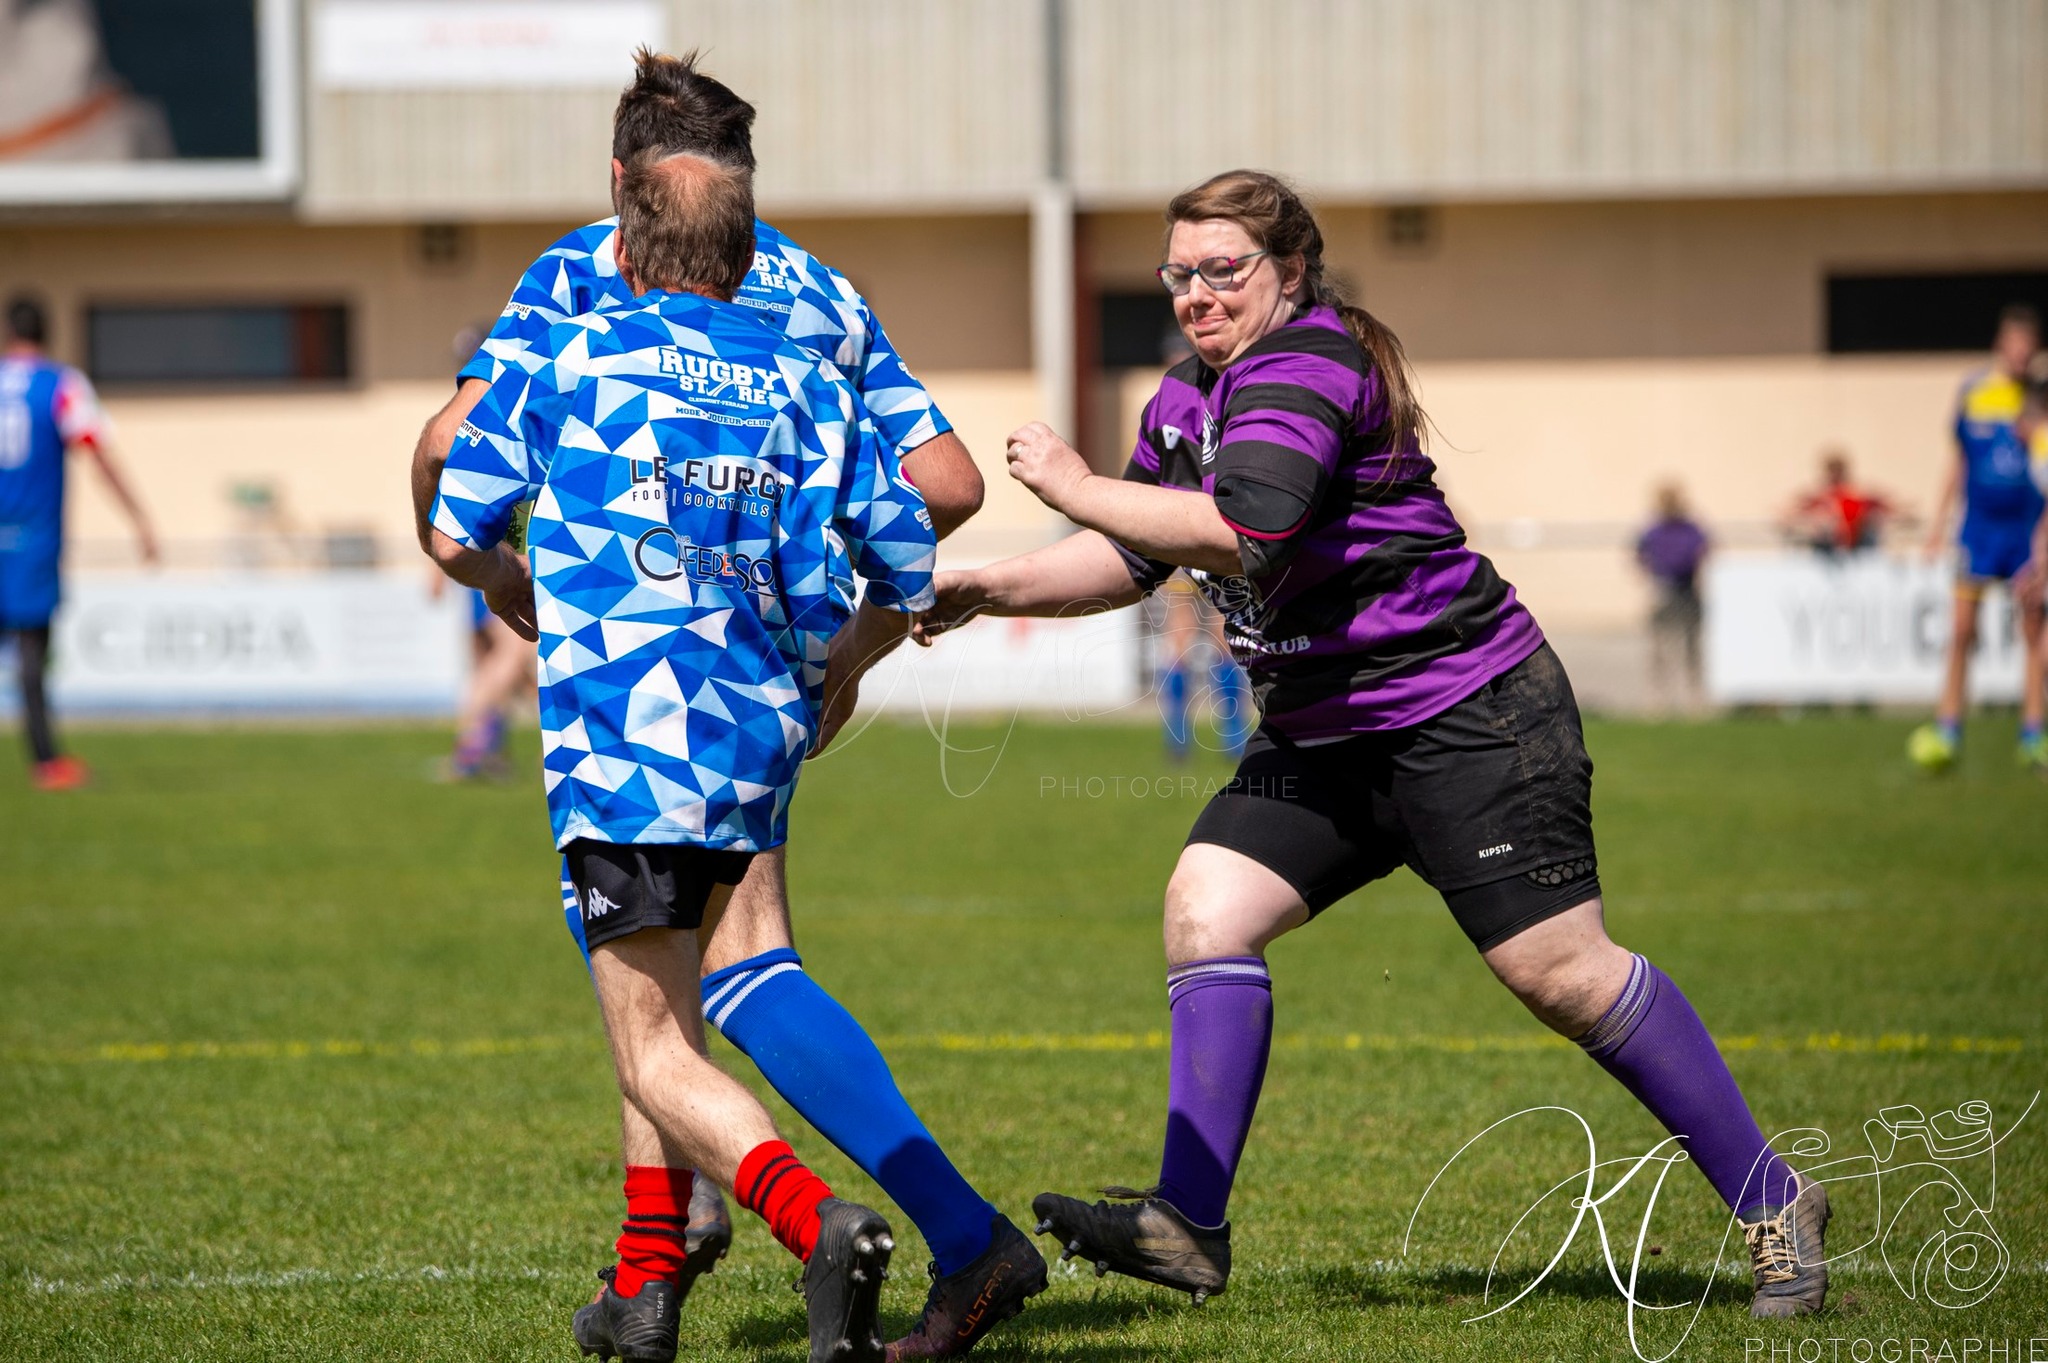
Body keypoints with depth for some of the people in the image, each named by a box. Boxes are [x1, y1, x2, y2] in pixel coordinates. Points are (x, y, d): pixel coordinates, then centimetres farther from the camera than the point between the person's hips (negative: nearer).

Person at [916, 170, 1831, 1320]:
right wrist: (992, 589, 8)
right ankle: (1189, 1225, -8)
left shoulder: (1308, 364, -18)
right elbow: (1131, 560, 20)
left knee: (1561, 970, -8)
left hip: (1466, 714, -9)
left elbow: (1240, 529, -33)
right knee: (1206, 909, -7)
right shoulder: (1188, 401, 12)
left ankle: (1773, 1205, 3)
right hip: (1326, 737, 9)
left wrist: (1075, 486, -26)